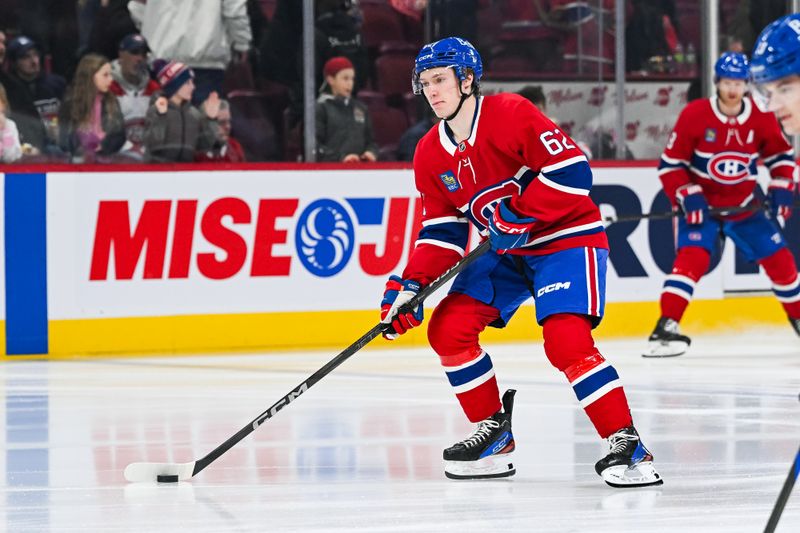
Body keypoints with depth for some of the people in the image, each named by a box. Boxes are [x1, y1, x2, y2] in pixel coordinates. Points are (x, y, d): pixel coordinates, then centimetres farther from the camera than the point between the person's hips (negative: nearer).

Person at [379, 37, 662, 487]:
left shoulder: (511, 114, -20)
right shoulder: (431, 155, 2)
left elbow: (573, 171, -24)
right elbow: (443, 231, 5)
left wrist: (518, 214, -27)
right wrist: (413, 285, -8)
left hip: (567, 236, -8)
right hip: (505, 251, 8)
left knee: (566, 342, -25)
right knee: (448, 329, -4)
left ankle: (627, 446, -20)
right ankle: (495, 434, 10)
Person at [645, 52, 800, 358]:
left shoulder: (761, 117, -7)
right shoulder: (694, 115, -17)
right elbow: (670, 164, -11)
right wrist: (687, 197, -22)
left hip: (744, 206, 4)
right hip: (701, 205, -4)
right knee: (692, 257, -25)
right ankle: (665, 328, -29)